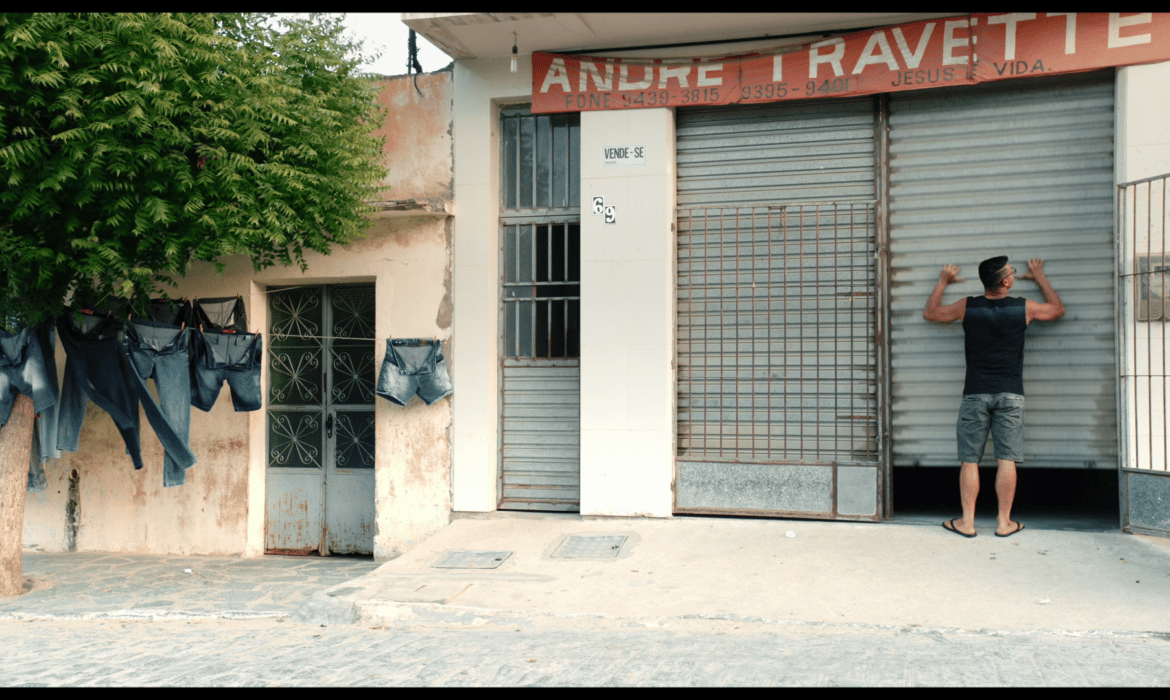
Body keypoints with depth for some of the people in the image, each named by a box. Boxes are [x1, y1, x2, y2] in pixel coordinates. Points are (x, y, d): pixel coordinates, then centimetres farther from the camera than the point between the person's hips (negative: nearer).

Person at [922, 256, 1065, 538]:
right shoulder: (1024, 307, -2)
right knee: (1006, 459, 4)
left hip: (975, 394, 0)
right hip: (1010, 393, 0)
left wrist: (943, 281, 26)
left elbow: (930, 313, 15)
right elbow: (1058, 309, 19)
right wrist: (1040, 277, 29)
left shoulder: (967, 306, -2)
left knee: (970, 460, 4)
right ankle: (1004, 522, 10)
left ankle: (967, 522, 9)